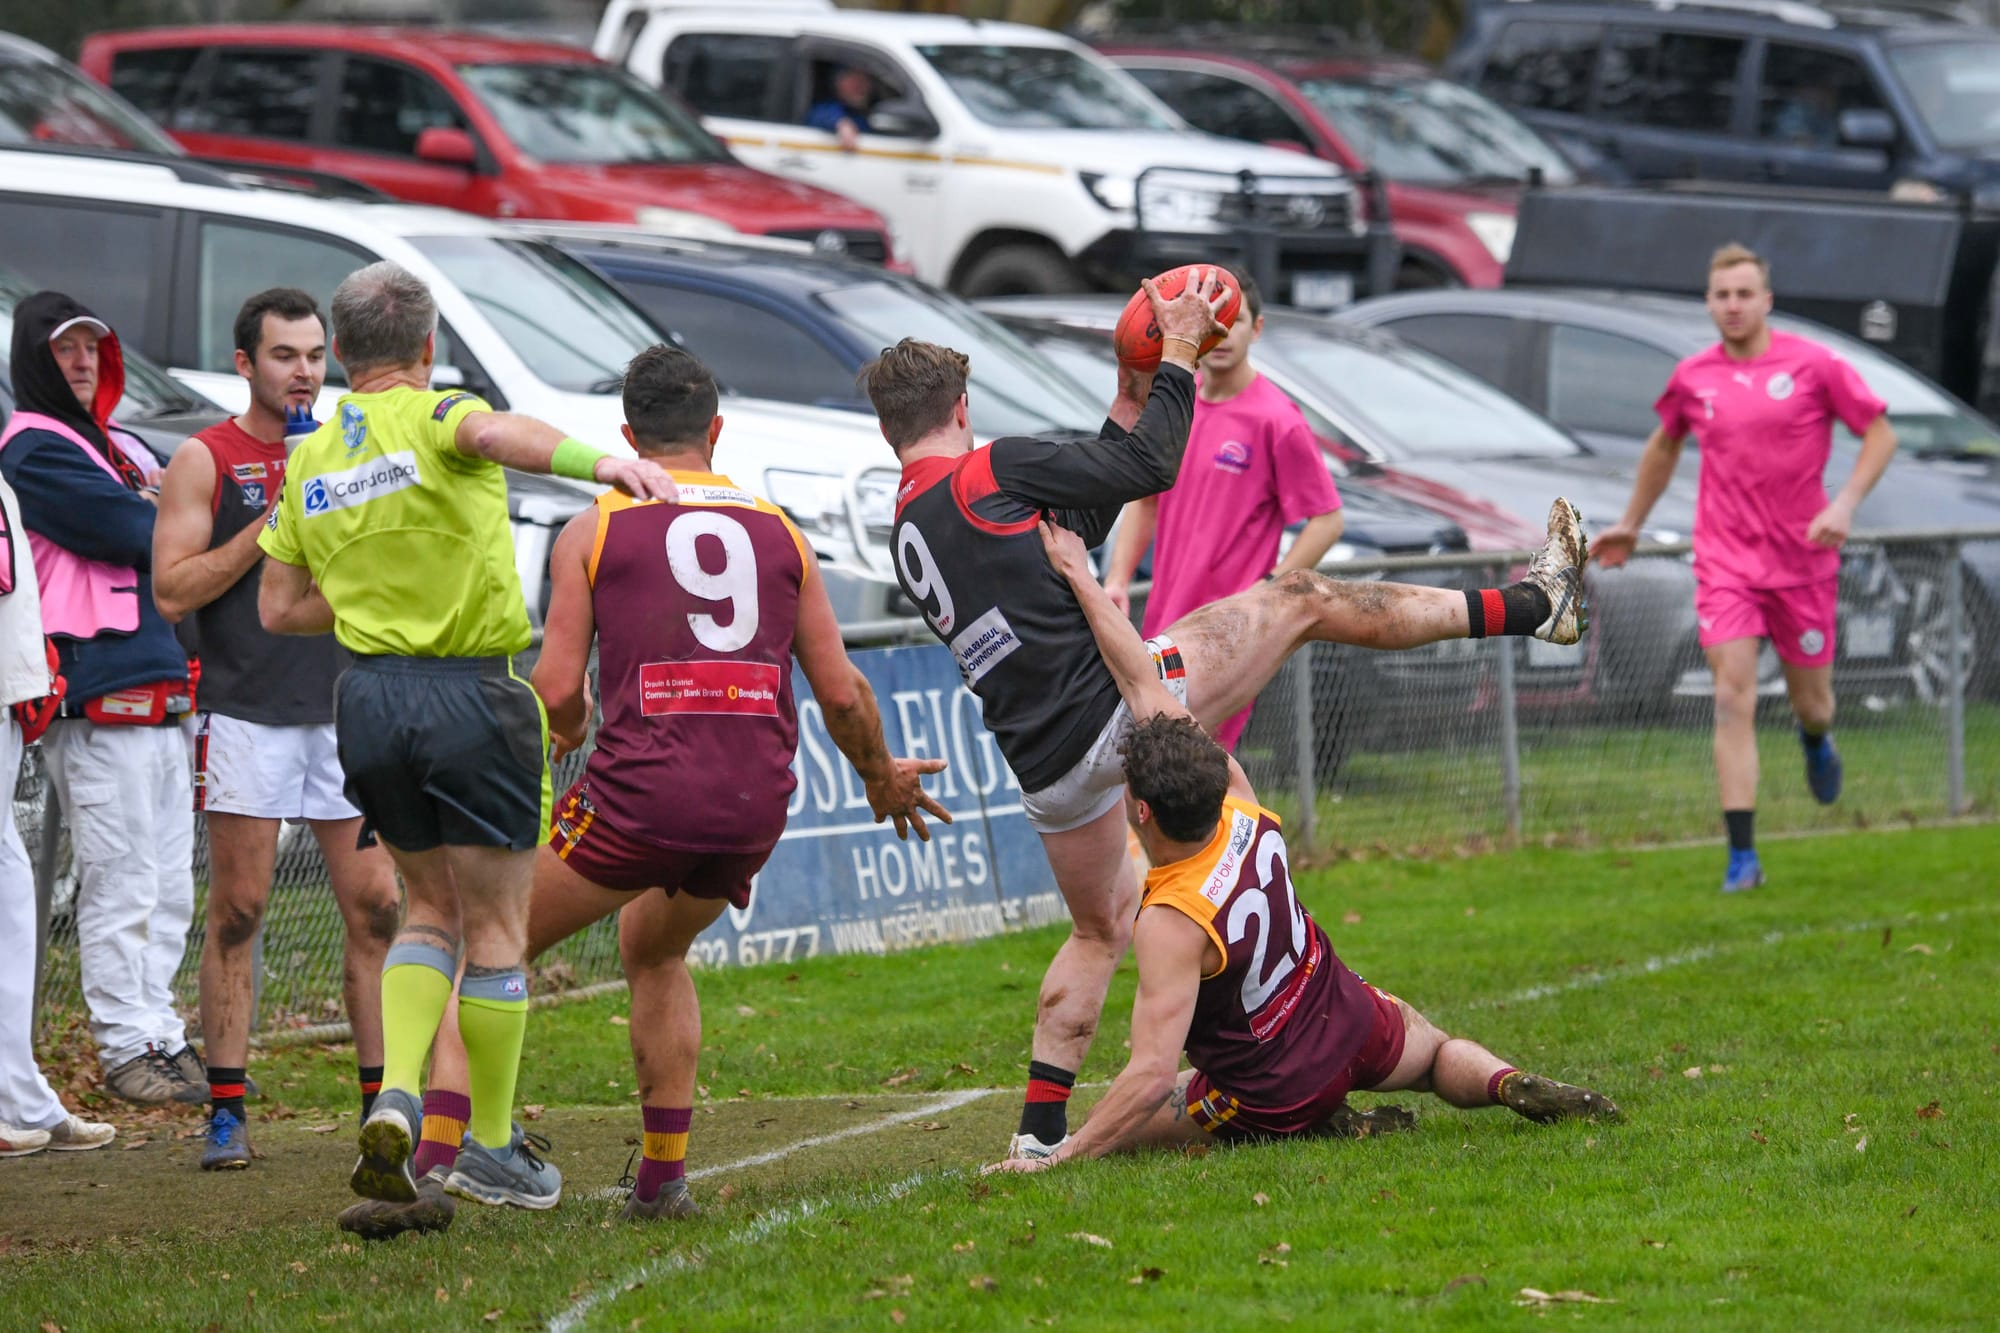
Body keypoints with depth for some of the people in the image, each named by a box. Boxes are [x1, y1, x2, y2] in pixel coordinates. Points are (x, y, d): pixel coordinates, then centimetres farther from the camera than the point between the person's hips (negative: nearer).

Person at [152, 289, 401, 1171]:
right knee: (236, 915, -3)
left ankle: (383, 1100, 5)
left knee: (378, 909, -1)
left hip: (345, 709, 4)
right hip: (246, 711, -4)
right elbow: (173, 591, -8)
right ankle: (226, 1111, 1)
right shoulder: (206, 461, 0)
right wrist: (272, 522, -14)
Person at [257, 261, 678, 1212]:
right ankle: (493, 1140, 14)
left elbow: (278, 608, 12)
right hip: (472, 697, -5)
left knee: (430, 909, 19)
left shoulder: (309, 463, 8)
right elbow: (491, 433, -36)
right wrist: (598, 462, -49)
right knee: (496, 928, 7)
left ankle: (397, 1095, -2)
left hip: (369, 698, 5)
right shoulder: (433, 420, -10)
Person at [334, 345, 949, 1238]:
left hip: (640, 790, -4)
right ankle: (664, 1179, 25)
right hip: (756, 800, 4)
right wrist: (882, 778, 32)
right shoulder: (778, 532, 14)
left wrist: (569, 727, 23)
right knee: (654, 950, 32)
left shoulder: (593, 530, 5)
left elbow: (556, 689, -1)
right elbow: (841, 695, 14)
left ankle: (434, 1169, -11)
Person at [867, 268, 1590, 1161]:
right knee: (1302, 600, 6)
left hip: (1047, 769, 7)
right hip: (1119, 701, -7)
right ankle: (1531, 606, 12)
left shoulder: (907, 535, 15)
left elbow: (1076, 516, 25)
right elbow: (1151, 468, -2)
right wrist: (1176, 354, 9)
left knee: (1099, 930, 25)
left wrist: (1130, 400, 28)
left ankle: (1039, 1129, 18)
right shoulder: (985, 474, -9)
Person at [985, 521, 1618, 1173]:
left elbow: (1151, 1079, -38)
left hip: (1272, 1100, -6)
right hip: (1351, 1023, 6)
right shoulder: (1240, 809, -17)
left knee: (1113, 1129, 19)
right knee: (1440, 1051, 38)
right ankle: (1508, 1084, 1)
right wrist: (1079, 577, -6)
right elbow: (1144, 686, -10)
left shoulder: (1171, 924, -34)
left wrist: (1056, 1158, -35)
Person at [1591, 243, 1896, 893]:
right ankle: (1742, 858, -15)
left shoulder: (1814, 365, -6)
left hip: (1802, 559, -1)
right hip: (1725, 559, 1)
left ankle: (1815, 740, 51)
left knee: (1811, 703, 10)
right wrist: (1630, 524, 28)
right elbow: (1664, 445, 23)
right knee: (1734, 700, -13)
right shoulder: (1693, 377, 3)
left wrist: (1844, 505, -15)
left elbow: (1880, 433, -1)